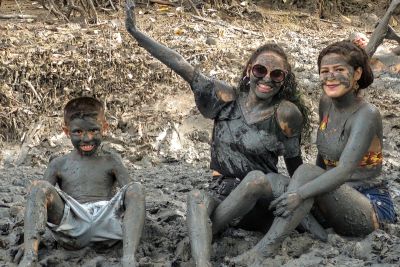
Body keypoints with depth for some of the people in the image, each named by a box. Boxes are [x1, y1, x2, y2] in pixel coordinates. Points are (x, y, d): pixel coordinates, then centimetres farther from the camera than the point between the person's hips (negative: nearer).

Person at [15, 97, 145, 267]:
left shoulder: (111, 161, 16)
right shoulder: (59, 164, 16)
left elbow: (131, 194, 4)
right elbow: (39, 197, 9)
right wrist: (29, 240, -5)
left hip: (106, 223, 0)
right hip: (71, 224, 0)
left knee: (135, 188, -23)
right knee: (39, 186, -20)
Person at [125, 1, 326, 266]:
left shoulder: (285, 113, -7)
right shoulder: (227, 97, 0)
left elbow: (294, 164, 0)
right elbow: (182, 66, -2)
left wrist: (304, 209, 3)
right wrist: (136, 32, -5)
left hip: (265, 195, -1)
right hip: (224, 193, 2)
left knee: (256, 178, -34)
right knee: (196, 198, -31)